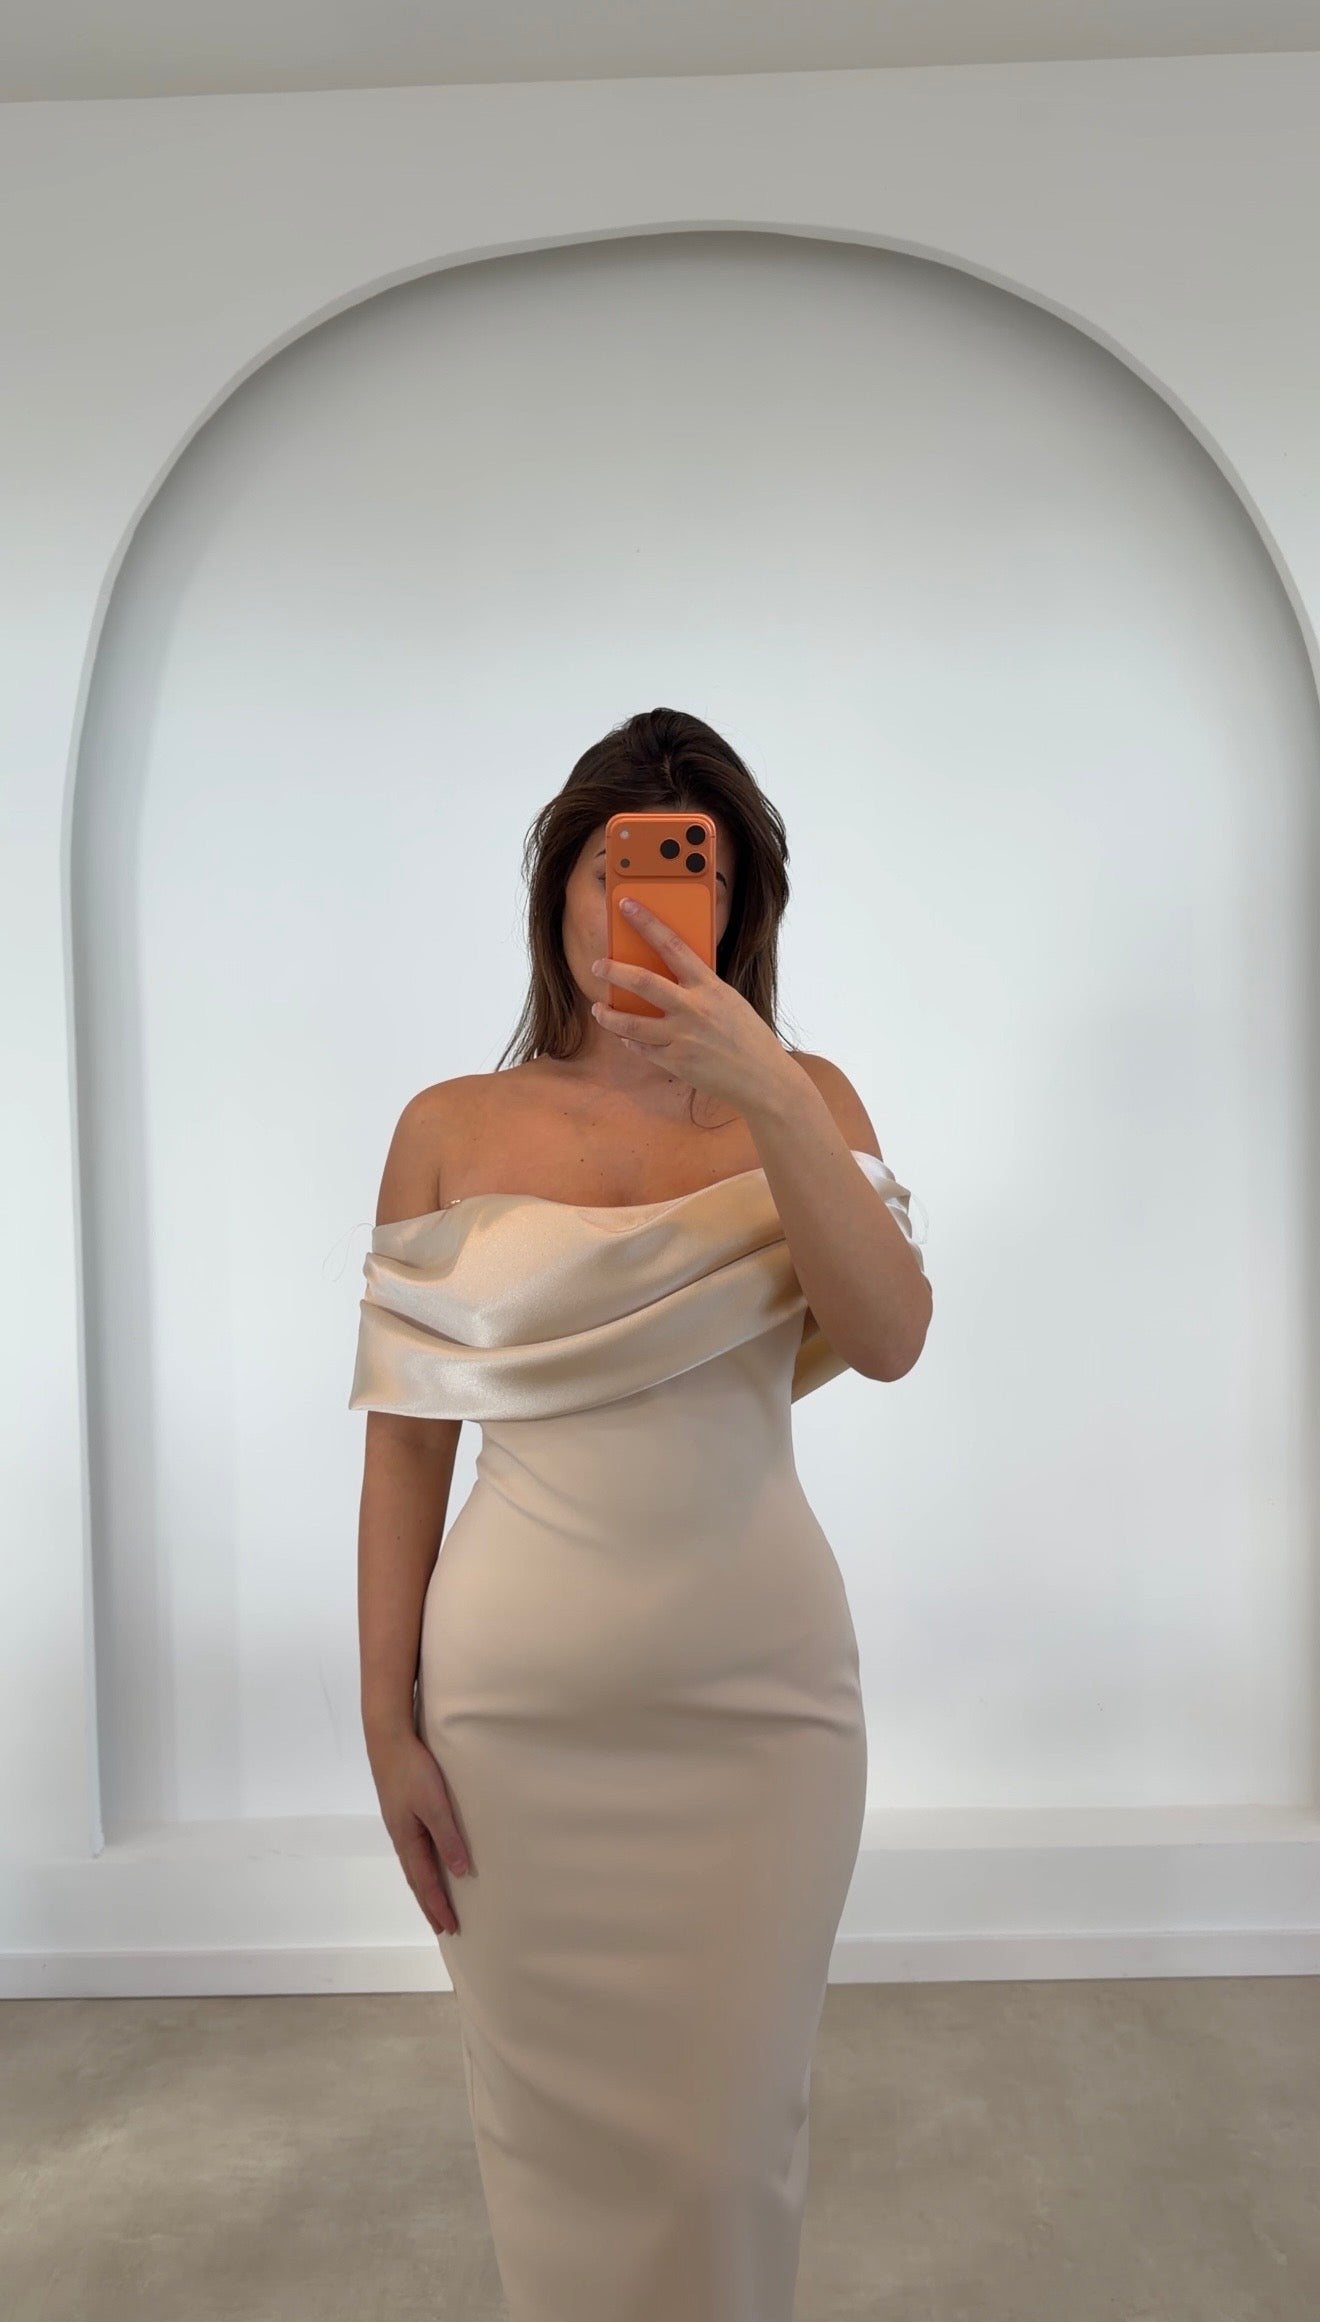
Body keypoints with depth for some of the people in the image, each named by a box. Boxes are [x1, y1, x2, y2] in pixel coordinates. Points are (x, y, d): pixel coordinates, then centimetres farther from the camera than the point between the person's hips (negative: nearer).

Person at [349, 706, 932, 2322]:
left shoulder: (801, 1099, 2)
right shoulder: (451, 1130, -1)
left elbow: (890, 1339, -13)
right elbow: (406, 1442, 0)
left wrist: (770, 1099, -23)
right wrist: (387, 1724, 0)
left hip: (760, 1685, 0)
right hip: (518, 1694, 0)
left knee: (729, 2136, 12)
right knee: (553, 2127, 15)